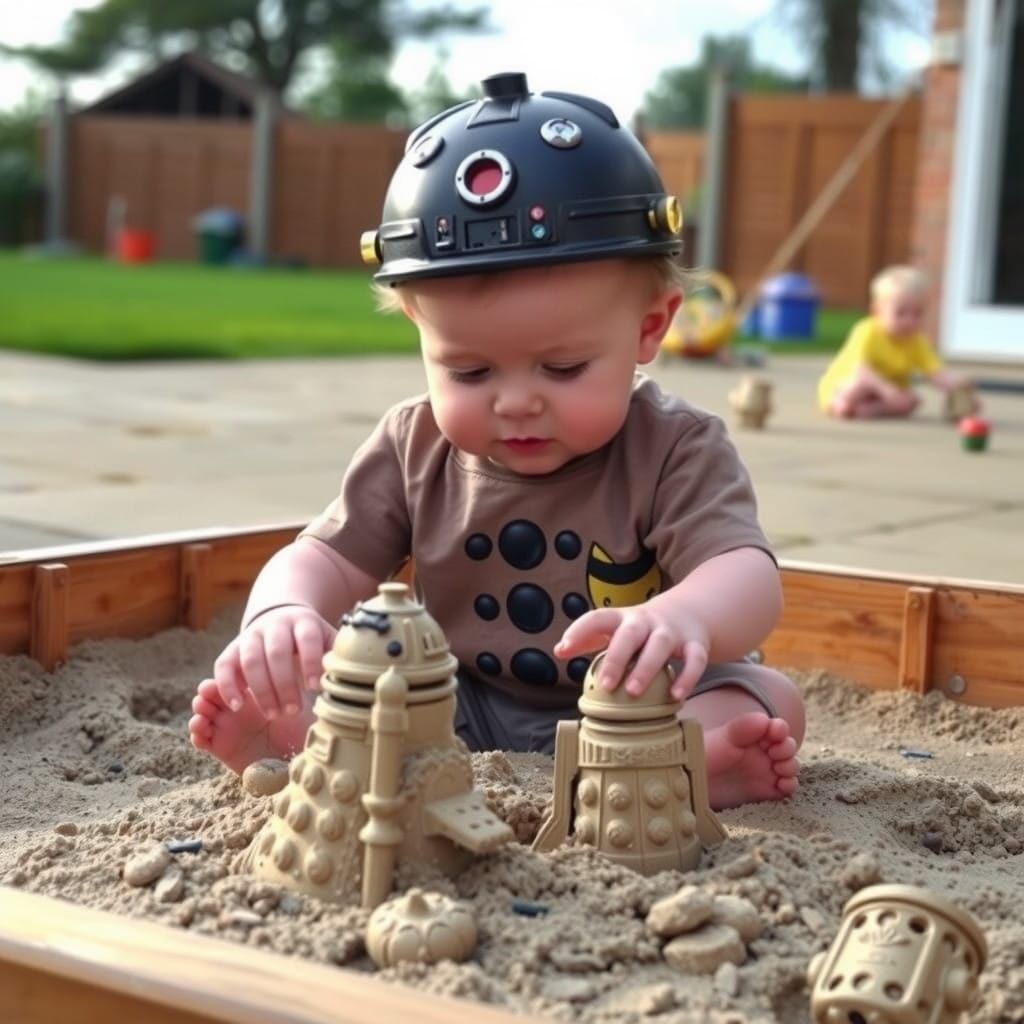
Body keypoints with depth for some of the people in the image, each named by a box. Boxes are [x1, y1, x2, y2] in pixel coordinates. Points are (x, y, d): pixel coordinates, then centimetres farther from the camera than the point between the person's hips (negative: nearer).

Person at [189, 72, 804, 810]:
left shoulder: (674, 452, -15)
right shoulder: (414, 450, -4)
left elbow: (748, 578, -29)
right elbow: (325, 561, -4)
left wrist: (684, 618, -55)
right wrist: (284, 614, -31)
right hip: (460, 718, 3)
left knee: (771, 700, -26)